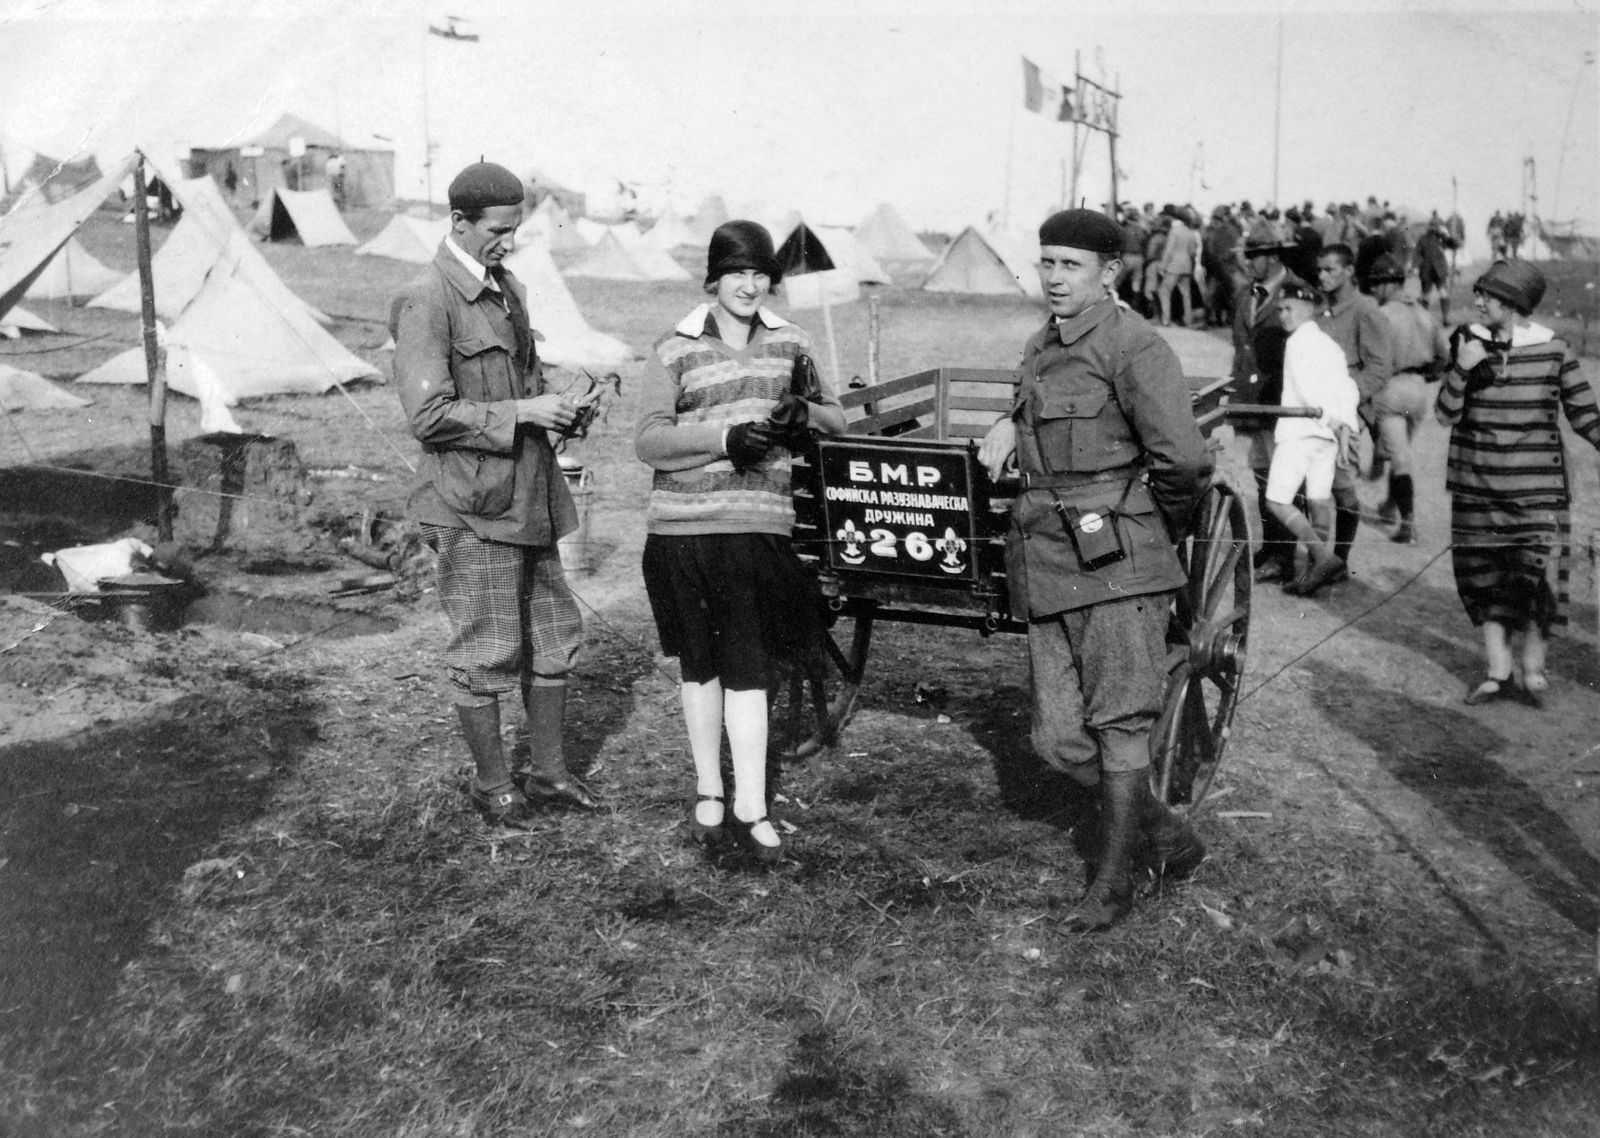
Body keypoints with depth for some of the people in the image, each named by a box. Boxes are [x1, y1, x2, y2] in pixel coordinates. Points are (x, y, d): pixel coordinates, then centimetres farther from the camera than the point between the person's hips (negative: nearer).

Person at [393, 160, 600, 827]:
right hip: (472, 504, -8)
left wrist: (556, 409, 9)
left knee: (554, 636, 14)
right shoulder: (426, 302, -13)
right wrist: (521, 413, -18)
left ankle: (547, 769, 28)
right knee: (486, 651, 2)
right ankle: (491, 785, 19)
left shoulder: (509, 291, 15)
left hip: (529, 496, 9)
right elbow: (428, 416, -19)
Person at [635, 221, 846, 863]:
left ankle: (750, 809, 3)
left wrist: (807, 412, -7)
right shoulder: (676, 350, 2)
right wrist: (725, 438, -18)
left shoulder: (789, 345, 10)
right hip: (683, 527, 0)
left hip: (759, 527, 1)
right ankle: (708, 793, 24)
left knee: (747, 667, -4)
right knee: (698, 664, 10)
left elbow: (838, 422, 16)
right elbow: (648, 440, -5)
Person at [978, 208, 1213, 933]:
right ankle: (1169, 836, 25)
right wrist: (1009, 427, 18)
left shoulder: (1133, 345, -10)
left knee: (1119, 723, -1)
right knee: (1059, 739, 5)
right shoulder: (1039, 348, 17)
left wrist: (1160, 532, -3)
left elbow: (1183, 460, -18)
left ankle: (1113, 881, 13)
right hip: (1047, 567, 8)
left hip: (1117, 559, -8)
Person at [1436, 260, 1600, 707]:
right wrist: (1461, 369, -16)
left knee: (1537, 576, -6)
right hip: (1476, 485, 2)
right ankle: (1498, 672, 15)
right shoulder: (1470, 343, 1)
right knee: (1485, 577, 5)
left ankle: (1533, 669, 12)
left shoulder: (1553, 350, -4)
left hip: (1537, 486, -2)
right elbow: (1446, 415, -1)